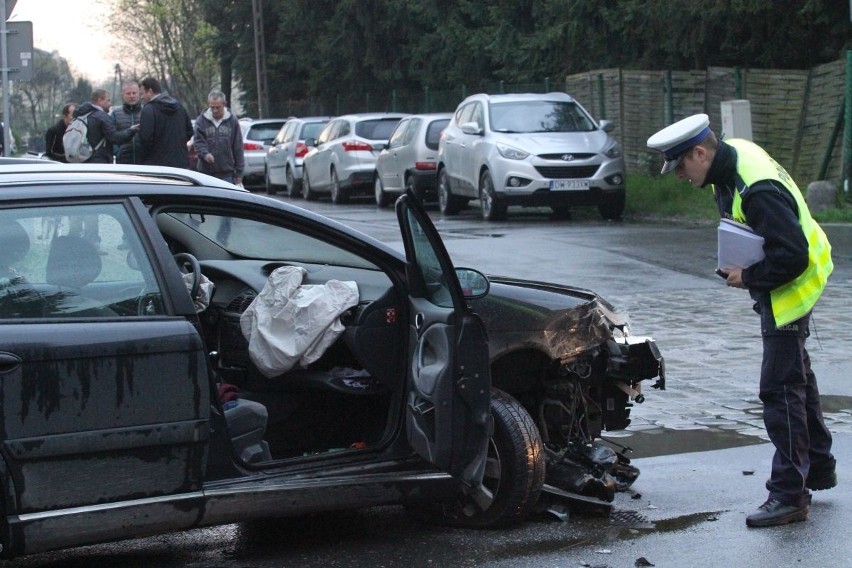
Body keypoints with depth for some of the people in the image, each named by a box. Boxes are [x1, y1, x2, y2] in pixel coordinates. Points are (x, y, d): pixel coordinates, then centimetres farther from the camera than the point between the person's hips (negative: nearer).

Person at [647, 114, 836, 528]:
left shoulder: (758, 191, -32)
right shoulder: (734, 156, -1)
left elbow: (792, 256, -32)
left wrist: (749, 278, -19)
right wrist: (742, 267, 5)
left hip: (790, 291, -11)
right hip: (780, 290, 11)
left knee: (781, 390, -8)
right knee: (797, 378, 22)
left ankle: (790, 494, -3)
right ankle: (818, 469, 37)